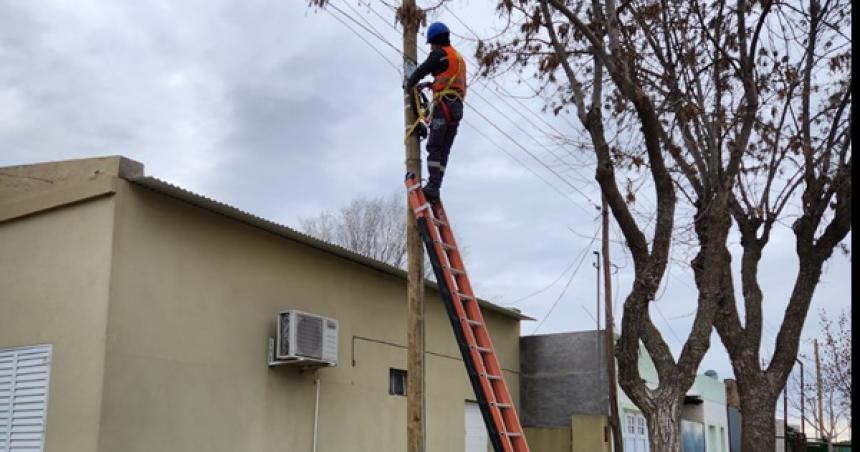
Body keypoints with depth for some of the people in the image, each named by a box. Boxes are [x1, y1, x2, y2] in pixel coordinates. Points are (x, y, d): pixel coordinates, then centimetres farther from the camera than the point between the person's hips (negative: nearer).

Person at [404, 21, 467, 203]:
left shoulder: (439, 54, 0)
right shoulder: (459, 57, 26)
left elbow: (421, 71, 3)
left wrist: (408, 84, 21)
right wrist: (433, 84, 38)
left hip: (444, 104, -8)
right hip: (457, 108, 8)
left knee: (434, 147, -15)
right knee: (444, 150, 2)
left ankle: (433, 186, -25)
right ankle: (435, 188, -3)